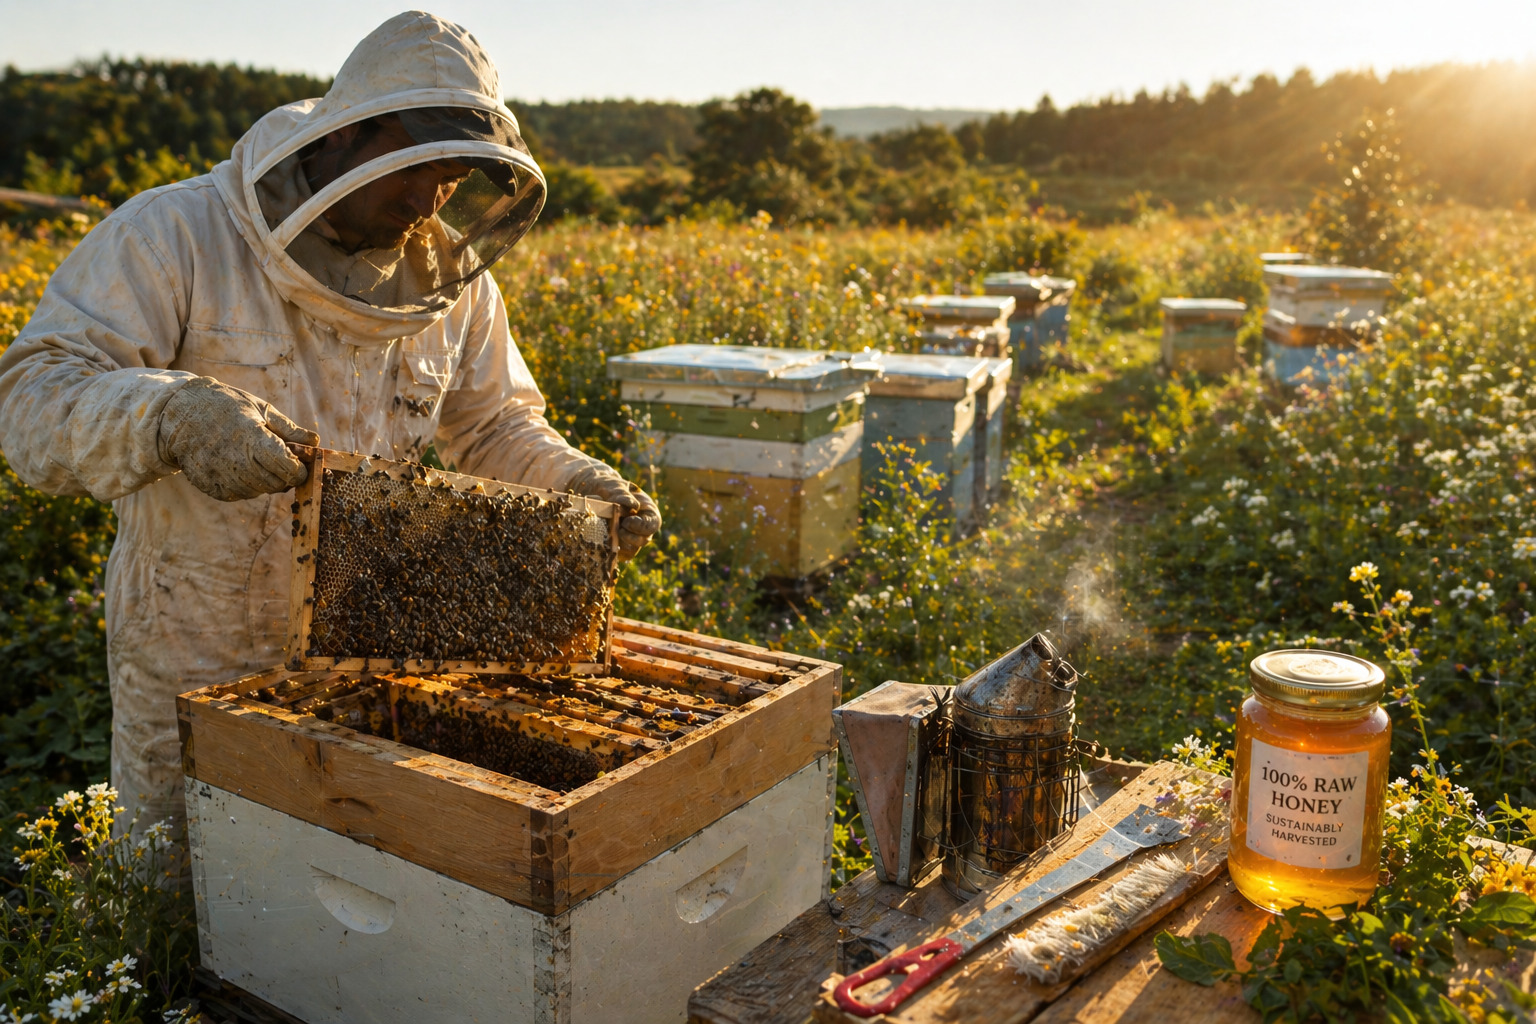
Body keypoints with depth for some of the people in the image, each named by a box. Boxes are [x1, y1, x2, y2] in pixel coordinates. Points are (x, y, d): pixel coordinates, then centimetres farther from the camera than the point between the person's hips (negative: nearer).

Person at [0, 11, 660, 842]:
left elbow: (495, 428, 12)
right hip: (198, 674, -3)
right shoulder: (175, 236, -14)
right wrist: (171, 414, -42)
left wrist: (582, 484, -7)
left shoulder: (451, 280, 1)